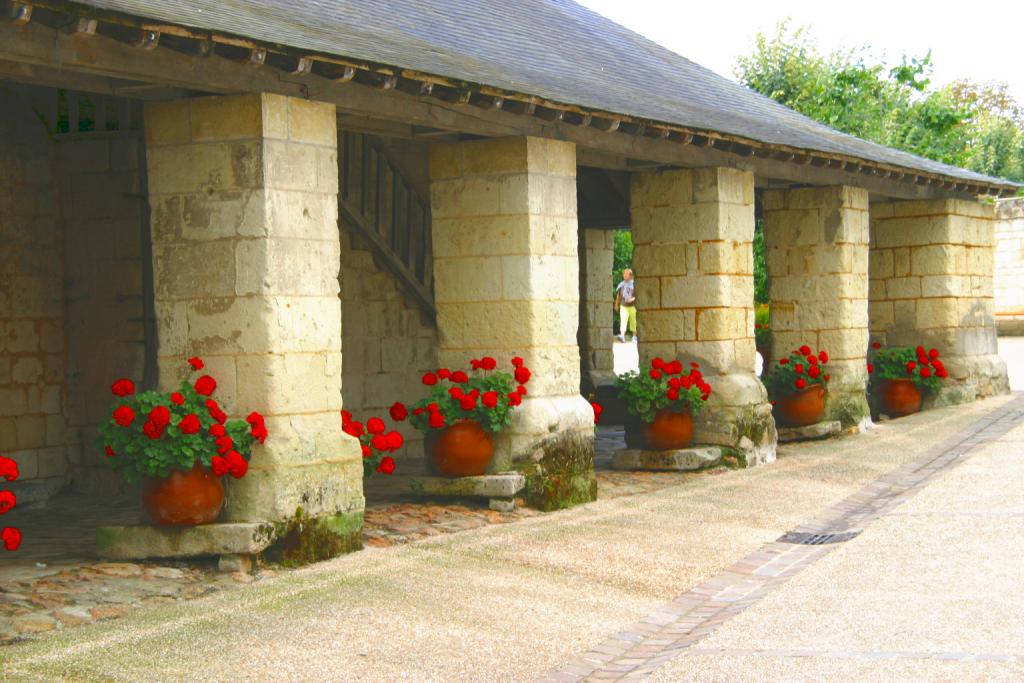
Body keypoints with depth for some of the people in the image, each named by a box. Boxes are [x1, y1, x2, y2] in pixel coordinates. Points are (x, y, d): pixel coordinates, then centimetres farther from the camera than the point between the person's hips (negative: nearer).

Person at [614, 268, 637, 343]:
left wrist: (633, 299, -23)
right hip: (623, 306, 2)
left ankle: (634, 336, 22)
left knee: (633, 322, 7)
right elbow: (618, 295, 19)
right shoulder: (621, 285, 7)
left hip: (632, 306, -2)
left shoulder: (634, 284, -5)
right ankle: (622, 335, -24)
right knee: (623, 320, -13)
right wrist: (616, 304, 25)